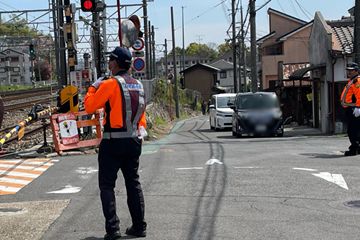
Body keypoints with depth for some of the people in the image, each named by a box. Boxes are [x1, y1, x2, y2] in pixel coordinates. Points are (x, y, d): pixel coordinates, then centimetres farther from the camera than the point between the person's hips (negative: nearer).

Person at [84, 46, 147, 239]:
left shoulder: (110, 84, -11)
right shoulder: (139, 86, 10)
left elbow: (89, 106, -9)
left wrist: (93, 88, 6)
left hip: (113, 142, -6)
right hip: (134, 142, 6)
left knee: (107, 186, 2)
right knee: (133, 183, 15)